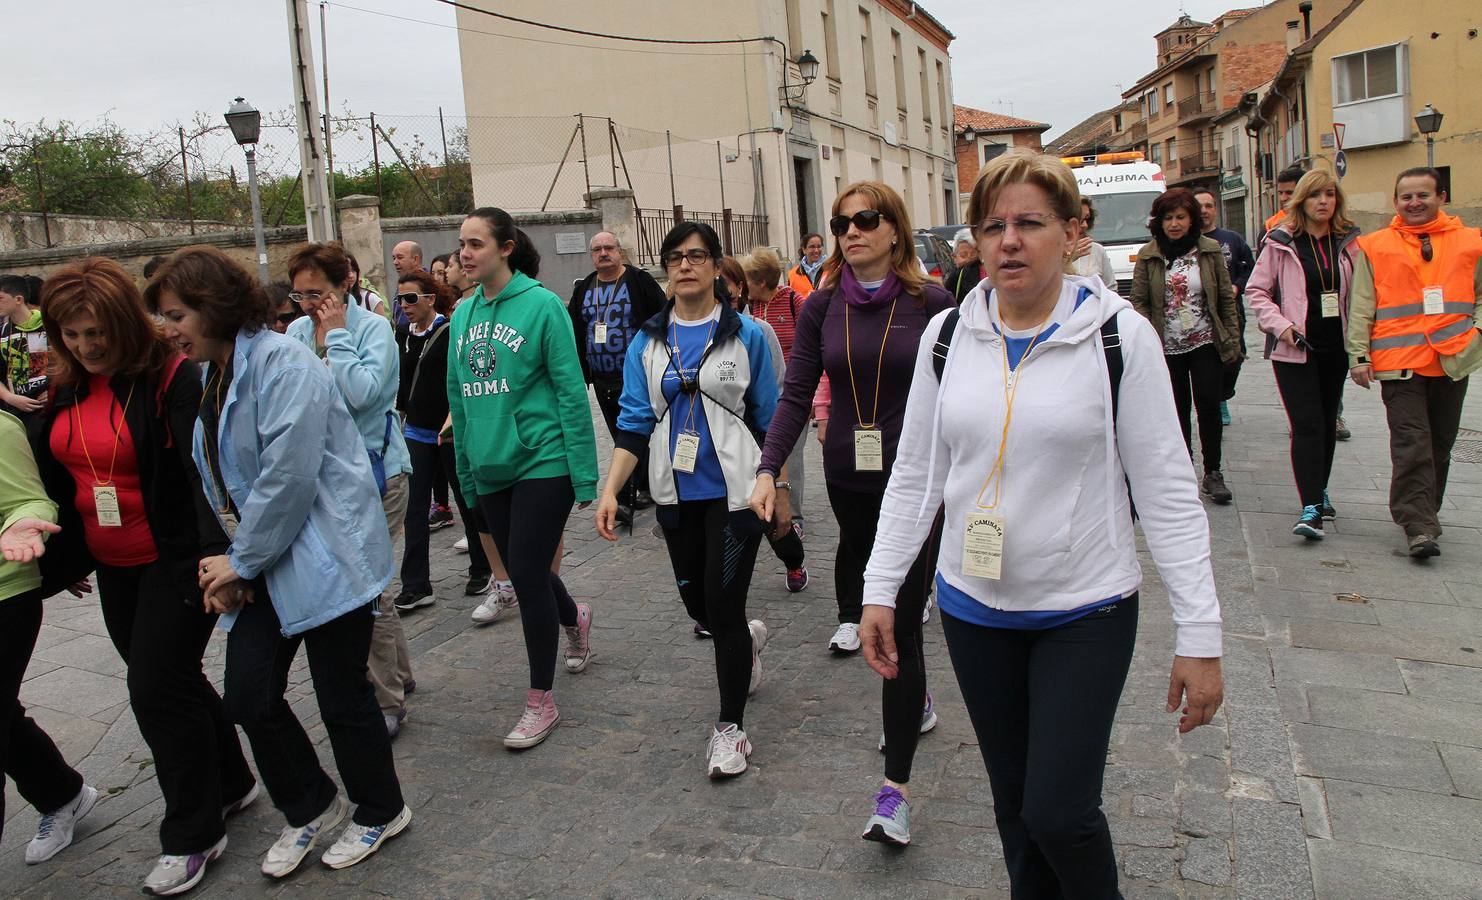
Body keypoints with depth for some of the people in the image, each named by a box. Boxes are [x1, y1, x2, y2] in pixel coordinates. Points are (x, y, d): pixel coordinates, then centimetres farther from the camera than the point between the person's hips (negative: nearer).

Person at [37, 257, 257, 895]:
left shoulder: (172, 377, -15)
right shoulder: (65, 388, 7)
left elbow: (203, 470, -22)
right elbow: (52, 478, 15)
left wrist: (216, 553, -29)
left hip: (175, 560, -7)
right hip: (114, 569, 7)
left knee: (158, 687, -5)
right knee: (172, 680, 16)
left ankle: (192, 836, 12)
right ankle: (232, 783, 35)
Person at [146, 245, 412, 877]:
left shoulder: (282, 362, -16)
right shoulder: (211, 378, 13)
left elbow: (289, 476, -22)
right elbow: (220, 483, 17)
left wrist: (242, 562, -12)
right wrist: (229, 559, 4)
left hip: (324, 557, -8)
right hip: (260, 562, 8)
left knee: (342, 695, 4)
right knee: (248, 696, 6)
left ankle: (381, 812, 27)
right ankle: (312, 808, 29)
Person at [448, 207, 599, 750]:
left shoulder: (541, 305, -10)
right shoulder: (464, 313, 8)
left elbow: (571, 391, -12)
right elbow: (459, 396, 14)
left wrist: (585, 476, -14)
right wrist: (466, 471, 15)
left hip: (542, 462, -6)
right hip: (491, 469, 6)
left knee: (527, 577, -5)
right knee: (522, 572, 16)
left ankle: (541, 702, 11)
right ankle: (575, 618, 49)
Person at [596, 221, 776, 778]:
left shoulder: (746, 334, -3)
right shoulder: (647, 342, 4)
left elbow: (769, 419, 1)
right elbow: (635, 424, 2)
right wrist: (610, 490, -8)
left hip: (733, 491, -3)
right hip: (676, 494, 4)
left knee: (724, 606, -4)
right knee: (696, 604, 14)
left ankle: (730, 726, 14)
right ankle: (747, 641, 49)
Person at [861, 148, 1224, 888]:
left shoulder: (1121, 336, -9)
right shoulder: (947, 336, 0)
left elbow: (1166, 490, -8)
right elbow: (914, 474, 5)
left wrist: (1198, 634, -10)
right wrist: (879, 590, 2)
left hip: (1086, 612, -3)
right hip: (973, 607, 3)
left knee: (1059, 812, -3)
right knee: (1014, 805, 15)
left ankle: (1099, 891, 28)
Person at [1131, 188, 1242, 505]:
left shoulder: (1210, 251, 3)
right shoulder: (1148, 256, 1)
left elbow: (1226, 298, 6)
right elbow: (1139, 301, 0)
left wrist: (1233, 339, 2)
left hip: (1206, 344, 0)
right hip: (1167, 348, 0)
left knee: (1209, 405, -4)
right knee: (1178, 409, 6)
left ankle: (1212, 473, 7)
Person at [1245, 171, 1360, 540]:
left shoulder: (1349, 242, 5)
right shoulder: (1282, 243, -3)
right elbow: (1256, 290, 0)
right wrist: (1280, 325, -12)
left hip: (1335, 347, 4)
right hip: (1295, 348, -4)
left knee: (1328, 423, 14)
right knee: (1307, 425, -11)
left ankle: (1319, 492, 31)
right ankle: (1311, 507, -12)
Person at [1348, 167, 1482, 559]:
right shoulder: (1375, 247, 4)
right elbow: (1361, 307, 2)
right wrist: (1359, 356, -4)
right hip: (1399, 361, -3)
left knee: (1440, 445, 12)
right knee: (1412, 445, -9)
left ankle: (1423, 514, 26)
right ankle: (1418, 525, -8)